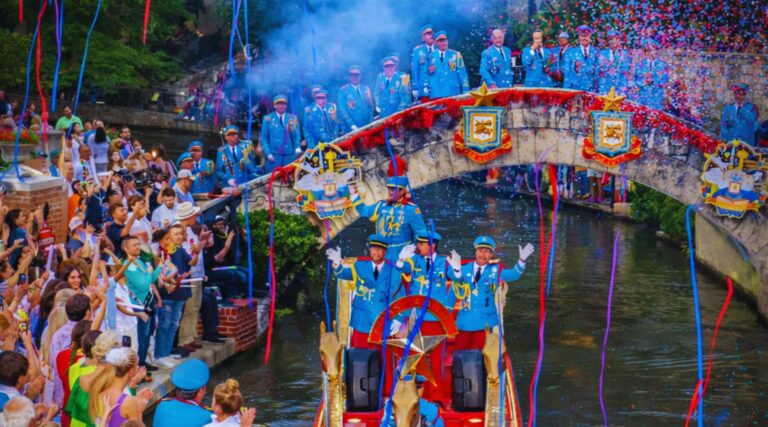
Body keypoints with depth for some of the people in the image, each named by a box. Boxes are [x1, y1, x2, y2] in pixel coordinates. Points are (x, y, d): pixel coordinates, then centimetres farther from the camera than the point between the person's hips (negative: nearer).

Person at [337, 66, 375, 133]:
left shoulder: (366, 89, 14)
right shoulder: (343, 90, 2)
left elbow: (370, 107, 15)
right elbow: (342, 110, -5)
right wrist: (352, 125, -15)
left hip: (366, 129, 3)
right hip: (350, 130, -3)